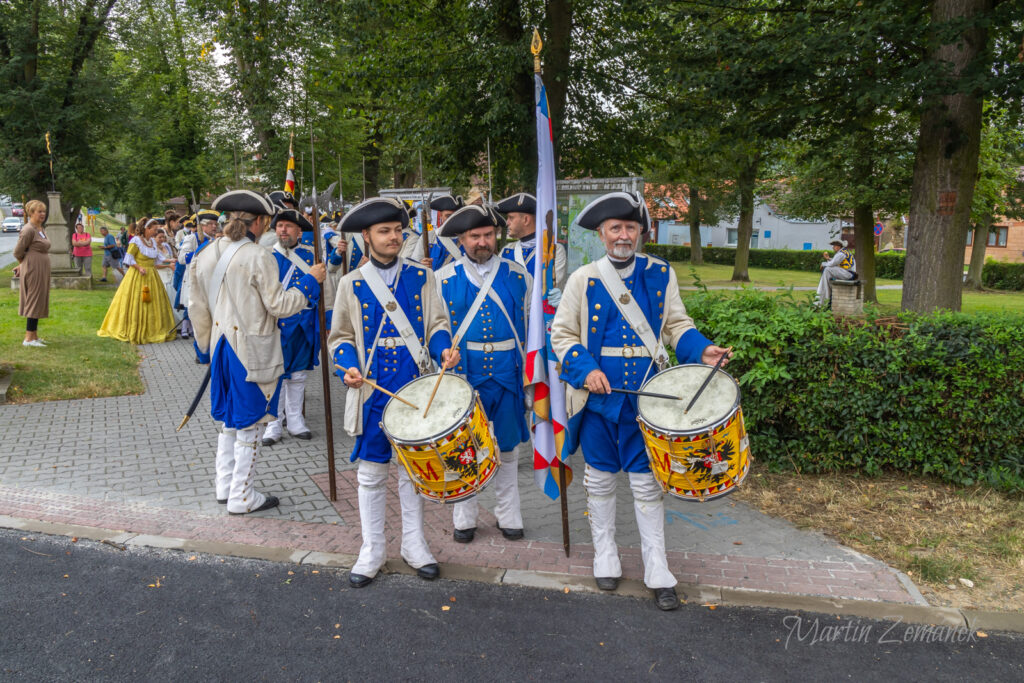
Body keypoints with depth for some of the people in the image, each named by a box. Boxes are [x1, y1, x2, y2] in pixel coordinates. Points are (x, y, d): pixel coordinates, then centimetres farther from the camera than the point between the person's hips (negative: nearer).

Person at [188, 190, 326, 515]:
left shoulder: (204, 256, 4)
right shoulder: (259, 258, -17)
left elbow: (198, 310, 10)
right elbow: (279, 306, -16)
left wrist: (206, 348, 21)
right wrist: (310, 281, -4)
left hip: (222, 348, 7)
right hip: (253, 352, -7)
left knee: (229, 419, 20)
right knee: (250, 424, 4)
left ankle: (225, 486, 30)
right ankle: (241, 497, 13)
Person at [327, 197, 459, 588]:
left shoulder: (421, 276, 3)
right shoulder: (351, 284, 1)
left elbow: (436, 324, 4)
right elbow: (341, 337, 5)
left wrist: (444, 349, -17)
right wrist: (349, 367, -14)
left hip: (414, 390, 1)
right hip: (372, 392, -1)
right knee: (371, 472, 8)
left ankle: (414, 545, 27)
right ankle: (373, 549, 23)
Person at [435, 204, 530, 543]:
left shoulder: (518, 276, 4)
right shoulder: (443, 279, 1)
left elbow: (531, 325, 7)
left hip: (507, 374, 1)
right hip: (462, 373, -1)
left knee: (507, 448, 11)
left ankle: (509, 517, 26)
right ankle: (464, 519, 24)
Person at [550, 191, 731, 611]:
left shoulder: (661, 275, 3)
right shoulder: (583, 280, -1)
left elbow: (675, 323, 10)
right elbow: (561, 334, 2)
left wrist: (700, 349, -9)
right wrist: (585, 369, -14)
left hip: (644, 398, 0)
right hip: (597, 396, 0)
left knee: (647, 483, 5)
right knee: (600, 480, 13)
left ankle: (657, 572, 17)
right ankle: (605, 557, 31)